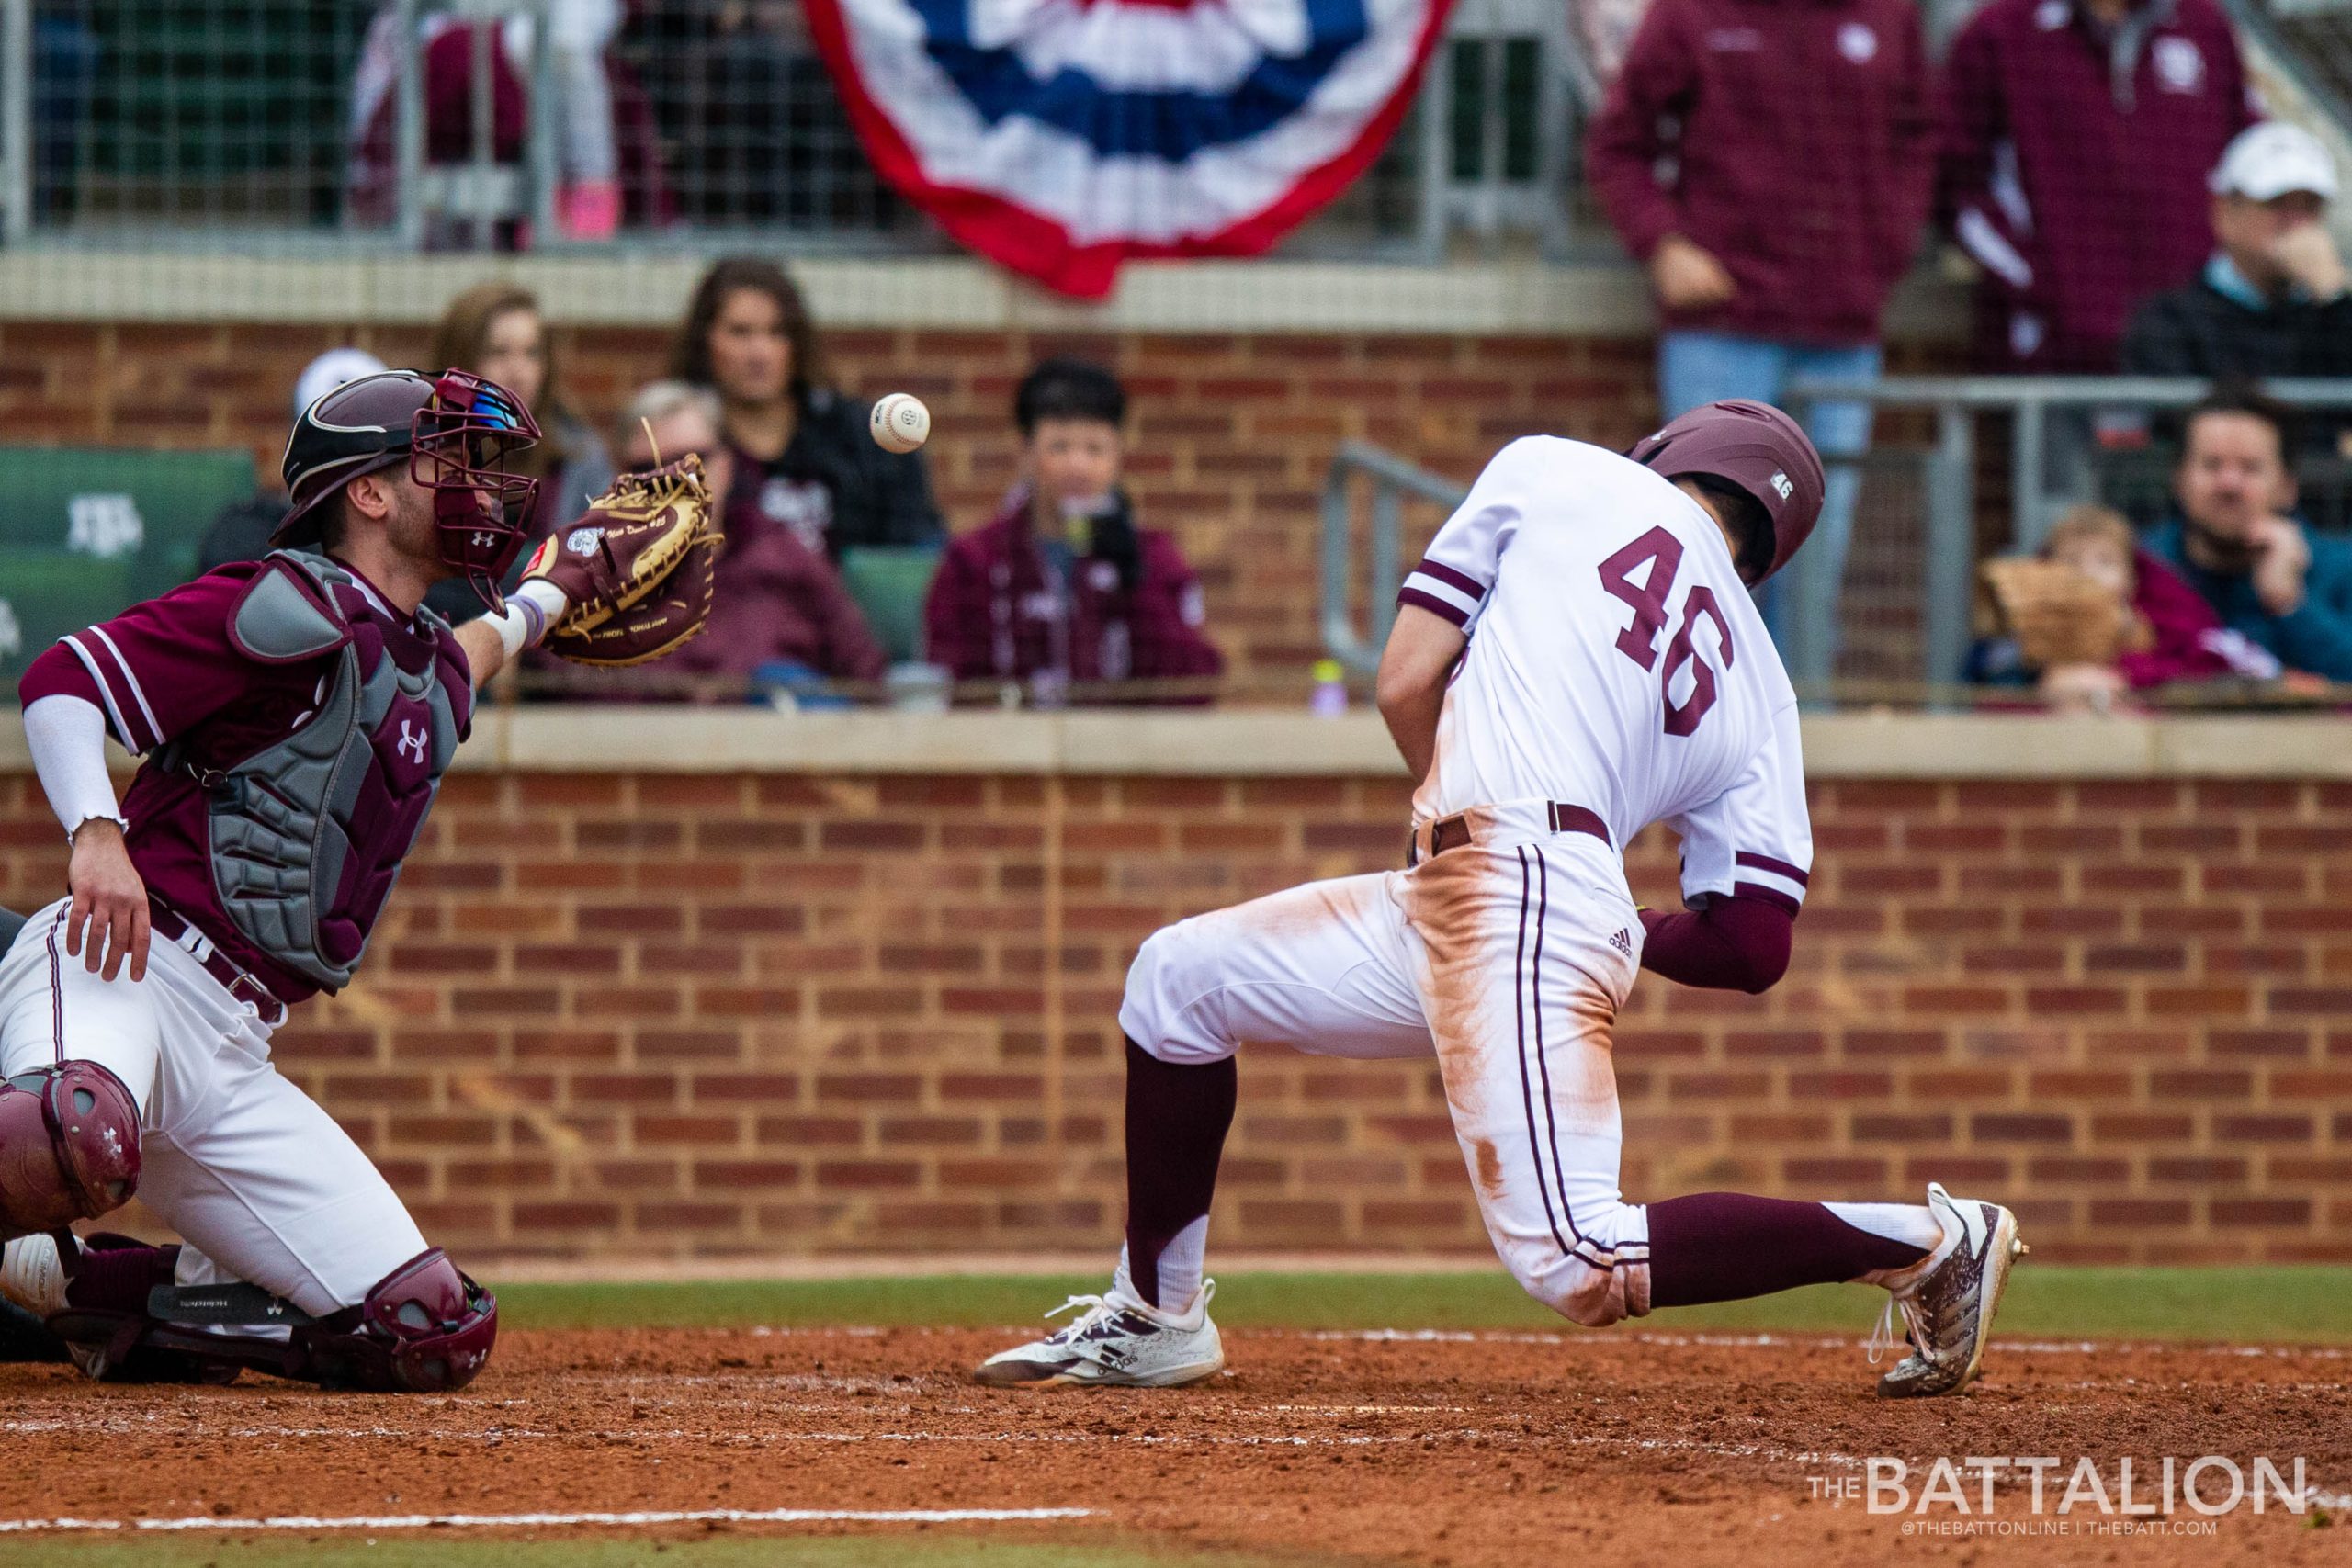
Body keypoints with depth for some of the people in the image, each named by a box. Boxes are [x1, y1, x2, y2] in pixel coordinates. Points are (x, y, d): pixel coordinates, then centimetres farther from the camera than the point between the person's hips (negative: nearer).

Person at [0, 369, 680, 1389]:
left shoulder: (437, 678, 23)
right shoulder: (297, 608, -4)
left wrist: (542, 604, 58)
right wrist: (97, 833, -26)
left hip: (232, 1056, 9)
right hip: (128, 966, -9)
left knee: (433, 1331, -3)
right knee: (84, 1142, -45)